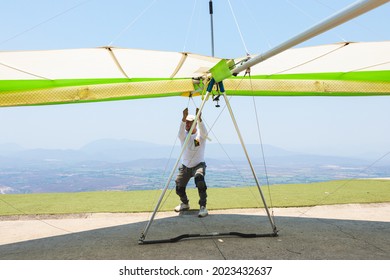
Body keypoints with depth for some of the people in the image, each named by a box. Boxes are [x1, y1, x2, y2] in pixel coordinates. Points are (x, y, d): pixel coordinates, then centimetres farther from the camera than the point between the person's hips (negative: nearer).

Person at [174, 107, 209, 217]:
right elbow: (181, 133, -27)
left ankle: (203, 206, -24)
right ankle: (185, 203, 28)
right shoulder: (184, 135, -2)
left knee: (199, 178, -34)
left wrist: (199, 119, -48)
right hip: (185, 166, 3)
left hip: (198, 165, -3)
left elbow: (204, 132, -31)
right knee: (179, 188, -5)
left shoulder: (200, 134, -6)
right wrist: (183, 118, -45)